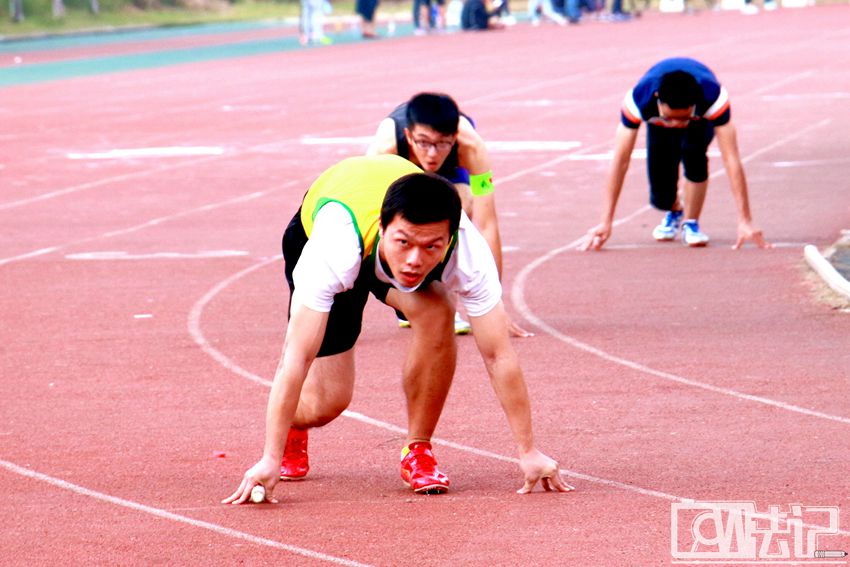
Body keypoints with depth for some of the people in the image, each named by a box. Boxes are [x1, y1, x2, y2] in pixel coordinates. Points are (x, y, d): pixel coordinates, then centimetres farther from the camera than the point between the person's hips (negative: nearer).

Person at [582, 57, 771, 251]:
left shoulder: (713, 96, -44)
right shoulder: (639, 99, -42)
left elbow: (731, 160, -46)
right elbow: (620, 162, -38)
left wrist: (745, 221, -49)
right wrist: (605, 223, -40)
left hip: (701, 120, -1)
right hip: (659, 126, 1)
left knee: (693, 150, -35)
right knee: (660, 198, -8)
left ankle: (691, 222, -13)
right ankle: (674, 211, 31)